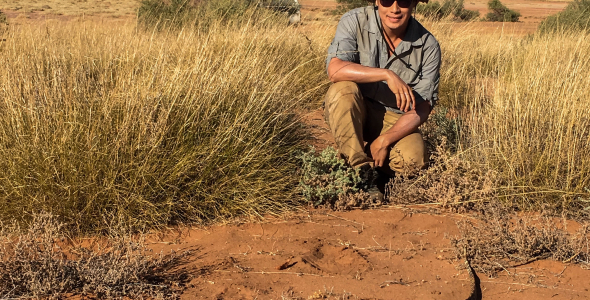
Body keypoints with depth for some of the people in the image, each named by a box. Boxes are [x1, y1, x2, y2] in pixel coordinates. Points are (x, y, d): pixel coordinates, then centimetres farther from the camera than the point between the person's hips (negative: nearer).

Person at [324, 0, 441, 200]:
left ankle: (369, 157, 5)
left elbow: (422, 109, -11)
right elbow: (335, 70, -30)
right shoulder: (355, 22, -15)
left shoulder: (428, 46, -11)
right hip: (350, 115, -1)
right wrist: (387, 74, -37)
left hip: (395, 120, 1)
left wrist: (384, 140, -22)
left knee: (413, 158, -27)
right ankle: (360, 167, -23)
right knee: (343, 89, -32)